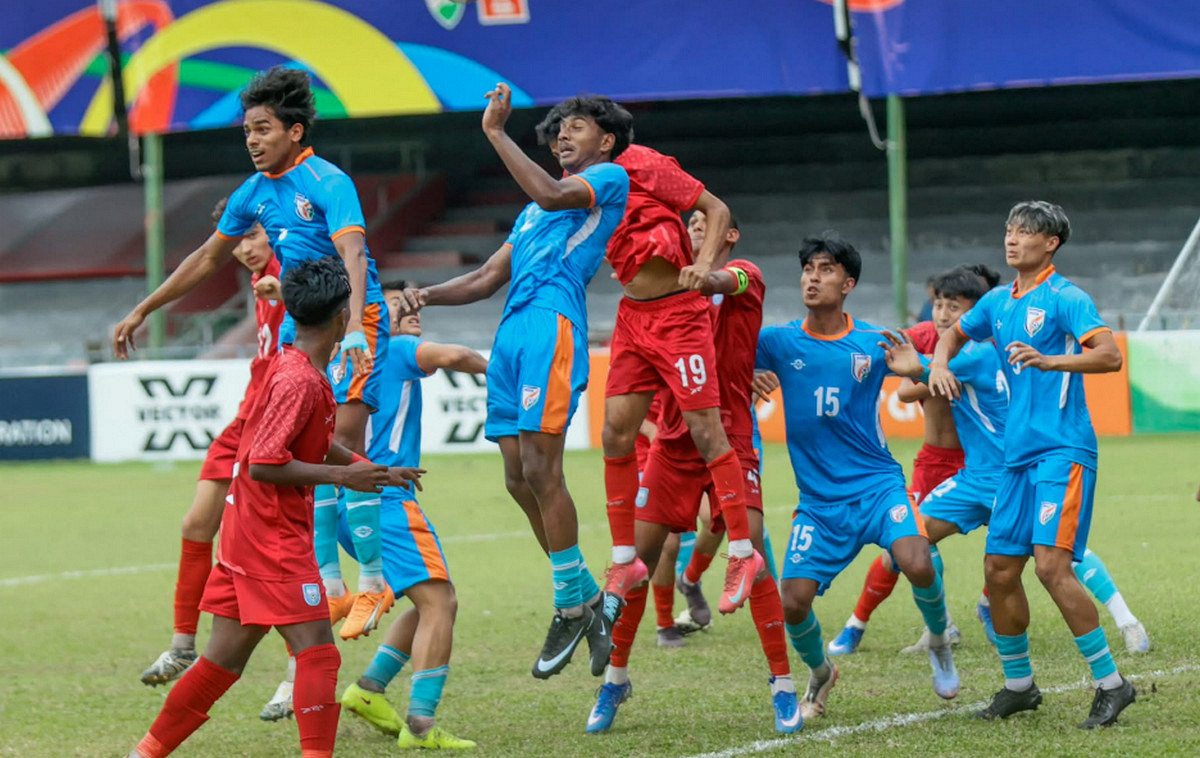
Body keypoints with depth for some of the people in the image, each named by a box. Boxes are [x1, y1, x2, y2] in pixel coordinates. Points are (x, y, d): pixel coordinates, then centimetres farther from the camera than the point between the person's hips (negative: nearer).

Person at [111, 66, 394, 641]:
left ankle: (374, 583, -11)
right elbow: (207, 258, 20)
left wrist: (354, 327, -46)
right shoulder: (255, 193, 8)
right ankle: (328, 587, 7)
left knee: (342, 442, -17)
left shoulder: (328, 183, -15)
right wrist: (141, 311, 22)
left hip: (349, 320, -8)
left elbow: (354, 255, -30)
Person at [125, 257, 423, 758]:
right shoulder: (298, 380, -19)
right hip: (273, 535, -10)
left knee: (225, 658, 13)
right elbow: (263, 463, -24)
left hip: (248, 531, 10)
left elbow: (313, 444, 27)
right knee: (317, 650, -9)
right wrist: (341, 476, -19)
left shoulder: (293, 367, 12)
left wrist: (374, 472, 23)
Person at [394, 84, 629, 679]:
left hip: (553, 324, -9)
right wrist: (428, 295, 12)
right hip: (511, 333, 9)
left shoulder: (611, 178, 7)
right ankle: (590, 599, 9)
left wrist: (496, 132, -10)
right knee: (518, 478, 2)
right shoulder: (534, 212, 32)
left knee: (540, 469, -15)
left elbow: (550, 194, -13)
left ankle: (573, 605, -8)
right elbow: (487, 279, 29)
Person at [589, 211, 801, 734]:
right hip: (674, 441, 4)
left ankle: (783, 686, -6)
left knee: (752, 559, -14)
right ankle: (615, 679, 15)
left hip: (730, 440, -4)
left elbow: (719, 281, -22)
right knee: (636, 560, 1)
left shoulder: (746, 275, 2)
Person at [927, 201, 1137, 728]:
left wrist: (1048, 361, -33)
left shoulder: (1066, 299, -8)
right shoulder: (999, 302, 15)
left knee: (1051, 564, -19)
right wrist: (939, 363, 13)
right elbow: (955, 332, 34)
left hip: (1063, 451, -8)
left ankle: (1111, 683, -12)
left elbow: (1110, 355, -21)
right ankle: (1018, 685, 22)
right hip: (1018, 454, 8)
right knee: (999, 569, 7)